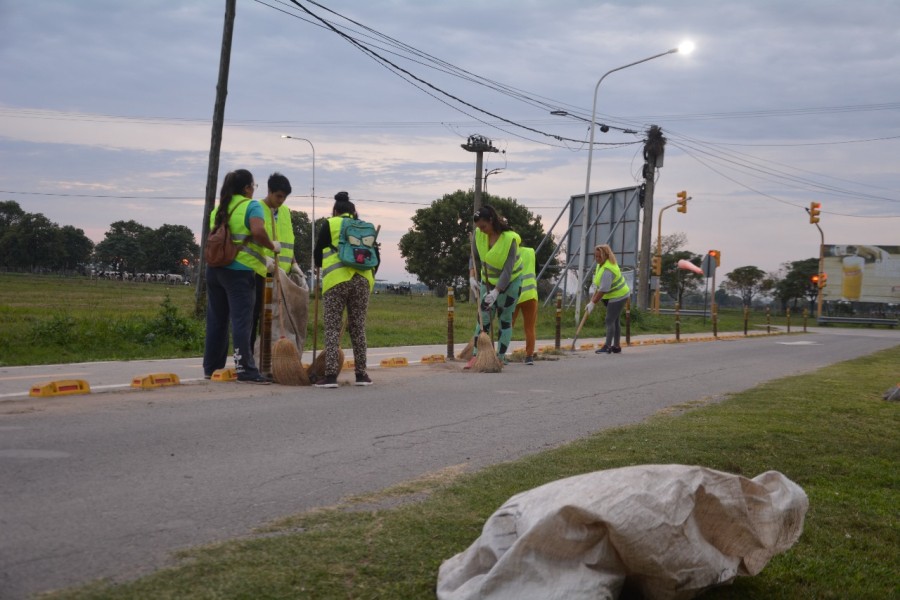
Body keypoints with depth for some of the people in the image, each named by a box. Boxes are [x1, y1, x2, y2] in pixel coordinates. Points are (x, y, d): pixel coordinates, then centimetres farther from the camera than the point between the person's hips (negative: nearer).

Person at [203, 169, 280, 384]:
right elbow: (258, 231, -25)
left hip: (215, 268, 7)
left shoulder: (219, 209, 18)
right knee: (241, 321, -5)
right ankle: (245, 370, -5)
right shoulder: (251, 206, -5)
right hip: (239, 271, -7)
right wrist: (272, 246, -7)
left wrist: (262, 258, 20)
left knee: (216, 320, 13)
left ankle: (211, 367, 20)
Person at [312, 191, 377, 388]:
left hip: (336, 280, -3)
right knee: (358, 328, 10)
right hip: (362, 280, 3)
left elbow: (317, 255, 9)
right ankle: (361, 374, 11)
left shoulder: (329, 224, 8)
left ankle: (331, 375, -8)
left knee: (333, 328, -1)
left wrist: (323, 265, 31)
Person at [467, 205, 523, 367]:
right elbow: (475, 258, 0)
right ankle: (477, 355, -2)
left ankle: (501, 357, 4)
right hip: (488, 280, 4)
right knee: (483, 317, -1)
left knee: (505, 319, 0)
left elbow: (508, 270, -27)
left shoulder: (509, 238, -26)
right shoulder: (478, 234, -12)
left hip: (510, 281, -4)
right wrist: (472, 277, -15)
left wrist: (496, 292, -31)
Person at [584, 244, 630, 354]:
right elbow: (599, 286, 15)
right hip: (611, 296, 10)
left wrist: (592, 303, -25)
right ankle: (616, 346, 18)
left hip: (617, 296, -10)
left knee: (610, 320, -13)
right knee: (614, 320, 12)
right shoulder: (601, 264, 3)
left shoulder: (607, 270, -28)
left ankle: (607, 346, -16)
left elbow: (603, 290, -29)